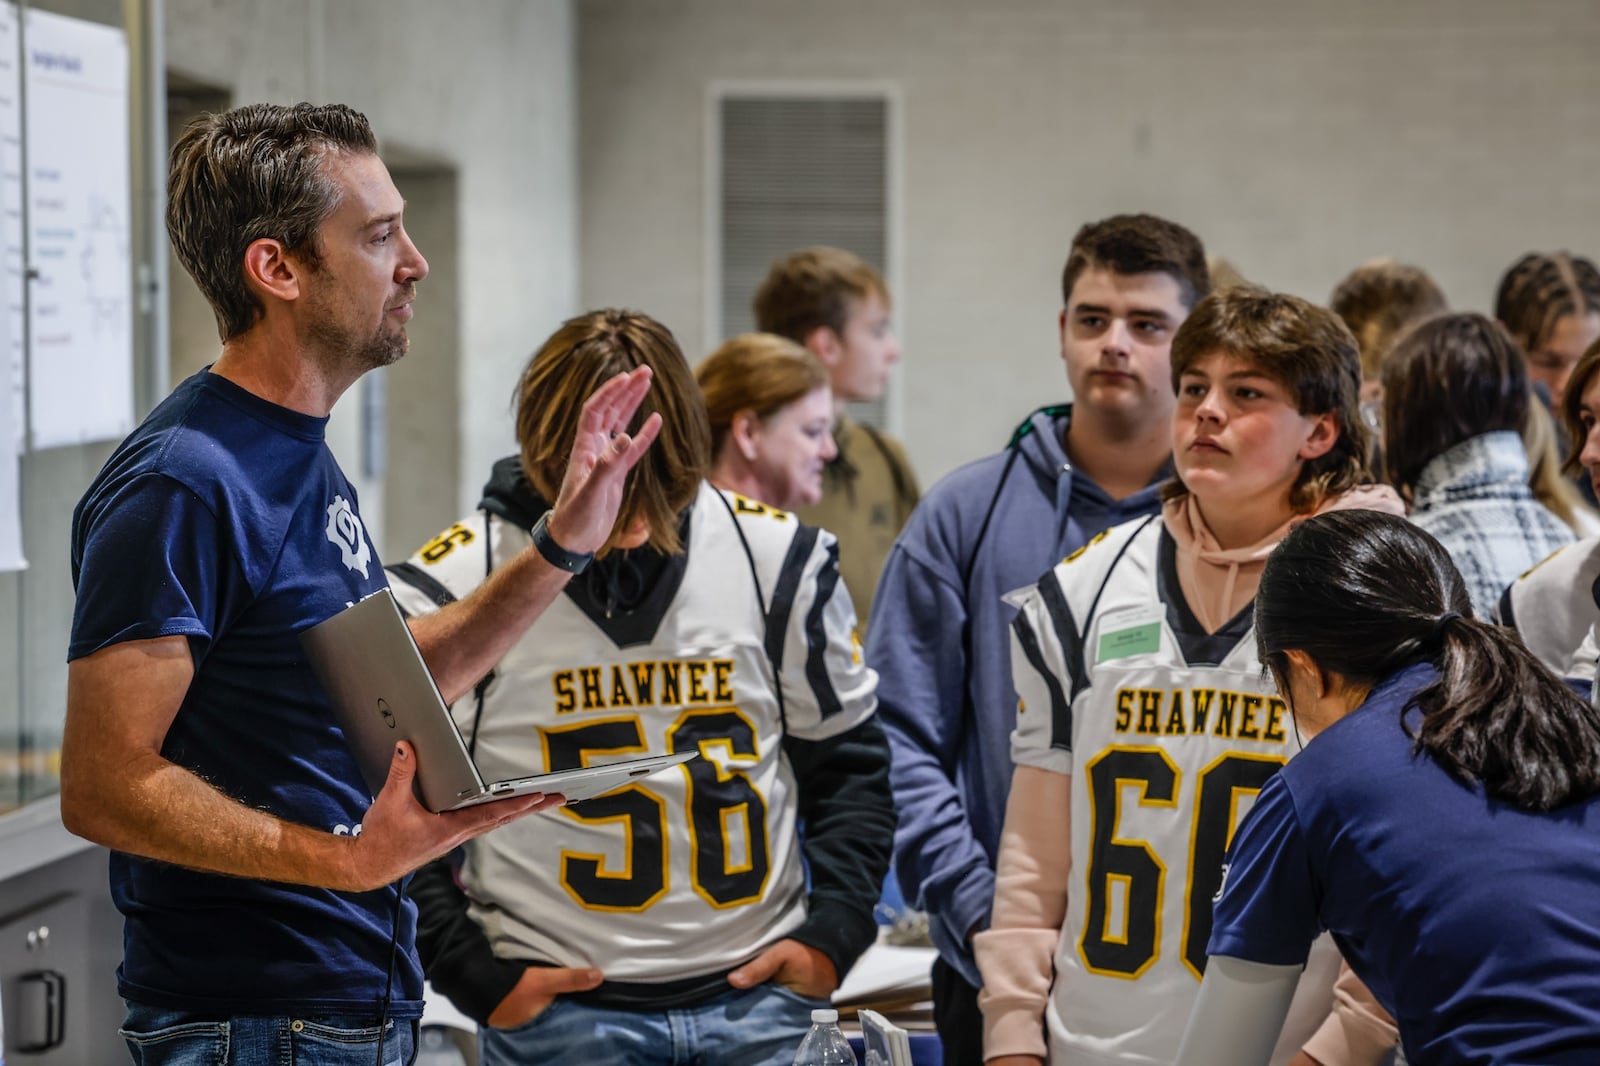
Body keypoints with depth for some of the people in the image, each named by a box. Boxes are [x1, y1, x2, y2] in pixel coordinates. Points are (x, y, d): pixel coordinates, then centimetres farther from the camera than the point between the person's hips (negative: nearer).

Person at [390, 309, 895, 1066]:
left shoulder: (778, 558, 2)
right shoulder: (455, 585, -6)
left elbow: (847, 761, 12)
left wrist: (832, 931, 3)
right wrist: (474, 975, -5)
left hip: (758, 1000, 2)